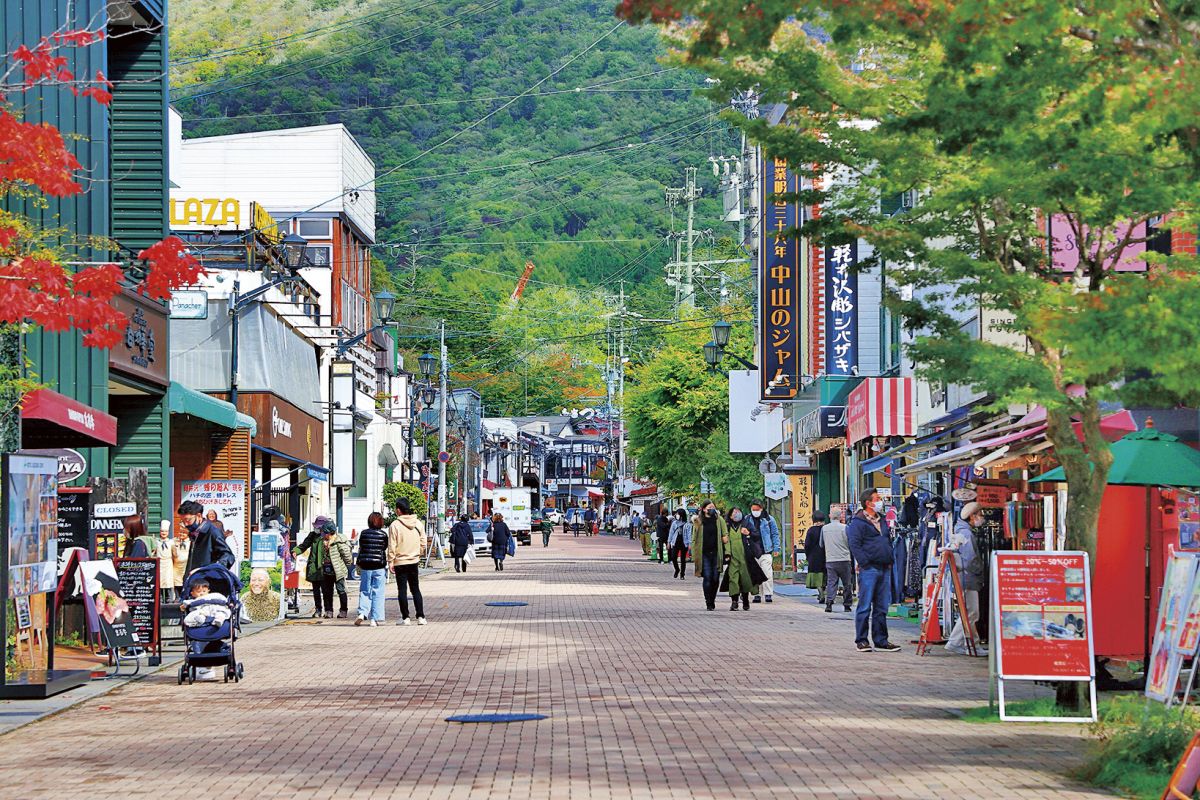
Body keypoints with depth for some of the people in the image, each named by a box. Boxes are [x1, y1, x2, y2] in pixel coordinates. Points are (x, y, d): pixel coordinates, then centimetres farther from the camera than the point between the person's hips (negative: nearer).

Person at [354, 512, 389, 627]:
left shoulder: (363, 533, 3)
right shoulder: (383, 535, -2)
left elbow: (360, 550, 9)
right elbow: (385, 552, 4)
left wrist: (358, 566, 18)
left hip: (365, 566, 2)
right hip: (379, 567, -2)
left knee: (364, 591, 10)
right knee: (377, 593, 3)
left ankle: (362, 613, -10)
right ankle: (374, 619, 1)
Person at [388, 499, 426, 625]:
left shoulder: (395, 525, -12)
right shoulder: (418, 523, 2)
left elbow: (392, 546, -11)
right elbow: (423, 542, 7)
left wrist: (390, 561, -5)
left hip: (400, 562, -4)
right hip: (414, 562, 4)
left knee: (402, 590, 3)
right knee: (416, 589, 11)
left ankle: (405, 618, 3)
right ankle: (420, 616, 6)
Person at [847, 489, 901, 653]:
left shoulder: (882, 520, 18)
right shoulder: (858, 522, -6)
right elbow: (854, 545, -13)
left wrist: (889, 560, 14)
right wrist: (864, 563, -17)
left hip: (884, 569, 8)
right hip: (868, 570, -7)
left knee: (881, 607, 9)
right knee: (865, 607, -5)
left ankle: (880, 640, 14)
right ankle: (861, 640, 0)